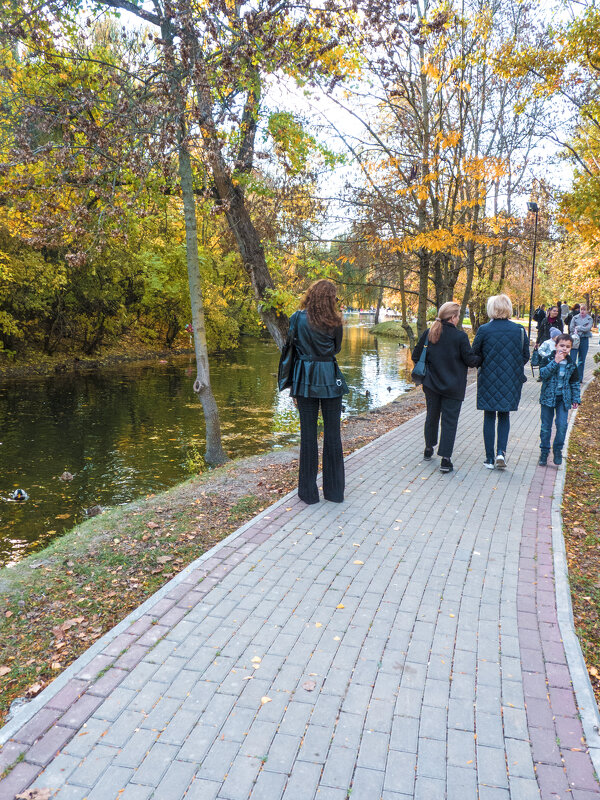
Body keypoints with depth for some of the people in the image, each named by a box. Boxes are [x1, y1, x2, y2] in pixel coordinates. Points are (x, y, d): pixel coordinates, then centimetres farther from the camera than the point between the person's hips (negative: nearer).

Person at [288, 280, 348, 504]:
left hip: (305, 377, 0)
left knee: (308, 432, 4)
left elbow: (292, 345, 6)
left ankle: (308, 492, 9)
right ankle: (334, 490, 15)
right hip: (330, 378, 0)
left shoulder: (298, 319, -3)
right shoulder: (334, 322, -2)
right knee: (332, 432, 8)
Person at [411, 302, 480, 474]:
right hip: (453, 387, -4)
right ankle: (445, 459, -1)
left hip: (431, 384, 4)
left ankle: (428, 450, 33)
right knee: (449, 421, 2)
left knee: (432, 416, 20)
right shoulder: (460, 336, -14)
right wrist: (482, 360, 8)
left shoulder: (428, 334, -3)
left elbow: (416, 356, 2)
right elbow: (470, 360, -10)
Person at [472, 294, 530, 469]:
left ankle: (489, 458, 13)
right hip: (511, 382, 2)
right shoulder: (519, 330, -4)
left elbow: (474, 355, -4)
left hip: (488, 380, -2)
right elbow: (526, 356, 3)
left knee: (489, 417, 9)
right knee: (504, 416, 16)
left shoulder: (484, 330, -11)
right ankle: (501, 451, 1)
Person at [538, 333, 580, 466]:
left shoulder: (571, 364, 3)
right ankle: (544, 451, 19)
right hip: (548, 397, -1)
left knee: (562, 425, -8)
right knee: (546, 426, 5)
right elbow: (543, 373, -20)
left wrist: (576, 399, 8)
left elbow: (575, 383, 11)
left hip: (564, 399, 1)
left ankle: (558, 449, 13)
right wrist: (555, 362, -26)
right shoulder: (549, 359, -4)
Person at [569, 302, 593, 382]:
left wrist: (578, 328, -9)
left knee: (582, 359, 7)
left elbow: (588, 328, -9)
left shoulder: (589, 319, 4)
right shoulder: (575, 318, 4)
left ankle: (579, 378, 14)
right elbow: (571, 328, -3)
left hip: (585, 339, 1)